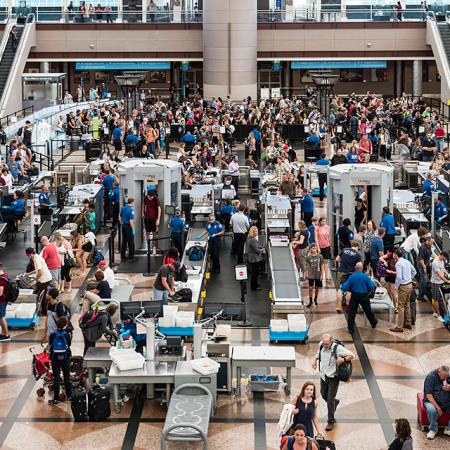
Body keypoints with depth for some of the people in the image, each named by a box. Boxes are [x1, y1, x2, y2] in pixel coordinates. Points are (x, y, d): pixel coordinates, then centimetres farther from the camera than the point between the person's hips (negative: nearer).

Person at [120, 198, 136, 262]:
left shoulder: (123, 208, 4)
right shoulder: (131, 210, -19)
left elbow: (120, 218, 14)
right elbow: (131, 221, -21)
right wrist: (133, 229, -16)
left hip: (124, 226, 8)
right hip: (129, 227, -8)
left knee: (124, 241, 15)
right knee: (131, 242, 1)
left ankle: (122, 256, 20)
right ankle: (131, 257, 5)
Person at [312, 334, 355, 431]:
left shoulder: (337, 348, -19)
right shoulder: (321, 346, -3)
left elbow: (352, 355, -12)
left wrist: (343, 360, -27)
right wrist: (315, 359, 3)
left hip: (333, 378, -6)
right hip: (323, 376, 6)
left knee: (330, 400, -4)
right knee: (324, 395, 21)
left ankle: (331, 421, 13)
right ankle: (335, 402, 55)